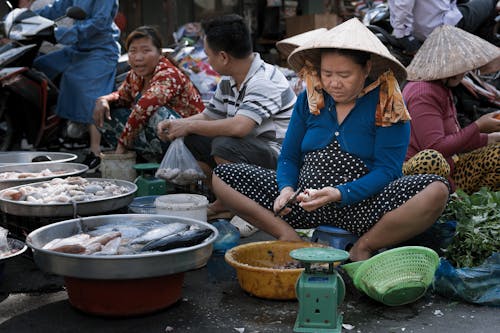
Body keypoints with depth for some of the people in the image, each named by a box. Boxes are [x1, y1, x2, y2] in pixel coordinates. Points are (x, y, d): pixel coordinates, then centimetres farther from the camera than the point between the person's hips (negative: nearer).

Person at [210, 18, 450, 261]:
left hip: (362, 206, -3)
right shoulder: (310, 99, 7)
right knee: (222, 177, -7)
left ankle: (363, 247, -14)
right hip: (305, 202, 4)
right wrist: (287, 189, -12)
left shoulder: (388, 104, -5)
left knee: (436, 191, -30)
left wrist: (340, 195, -27)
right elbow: (288, 157, 10)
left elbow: (386, 170, -11)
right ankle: (289, 238, -15)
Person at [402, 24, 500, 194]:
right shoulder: (423, 93, -17)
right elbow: (435, 147, -24)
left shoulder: (443, 89, 15)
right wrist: (478, 127, -16)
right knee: (430, 159, -42)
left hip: (448, 170, 10)